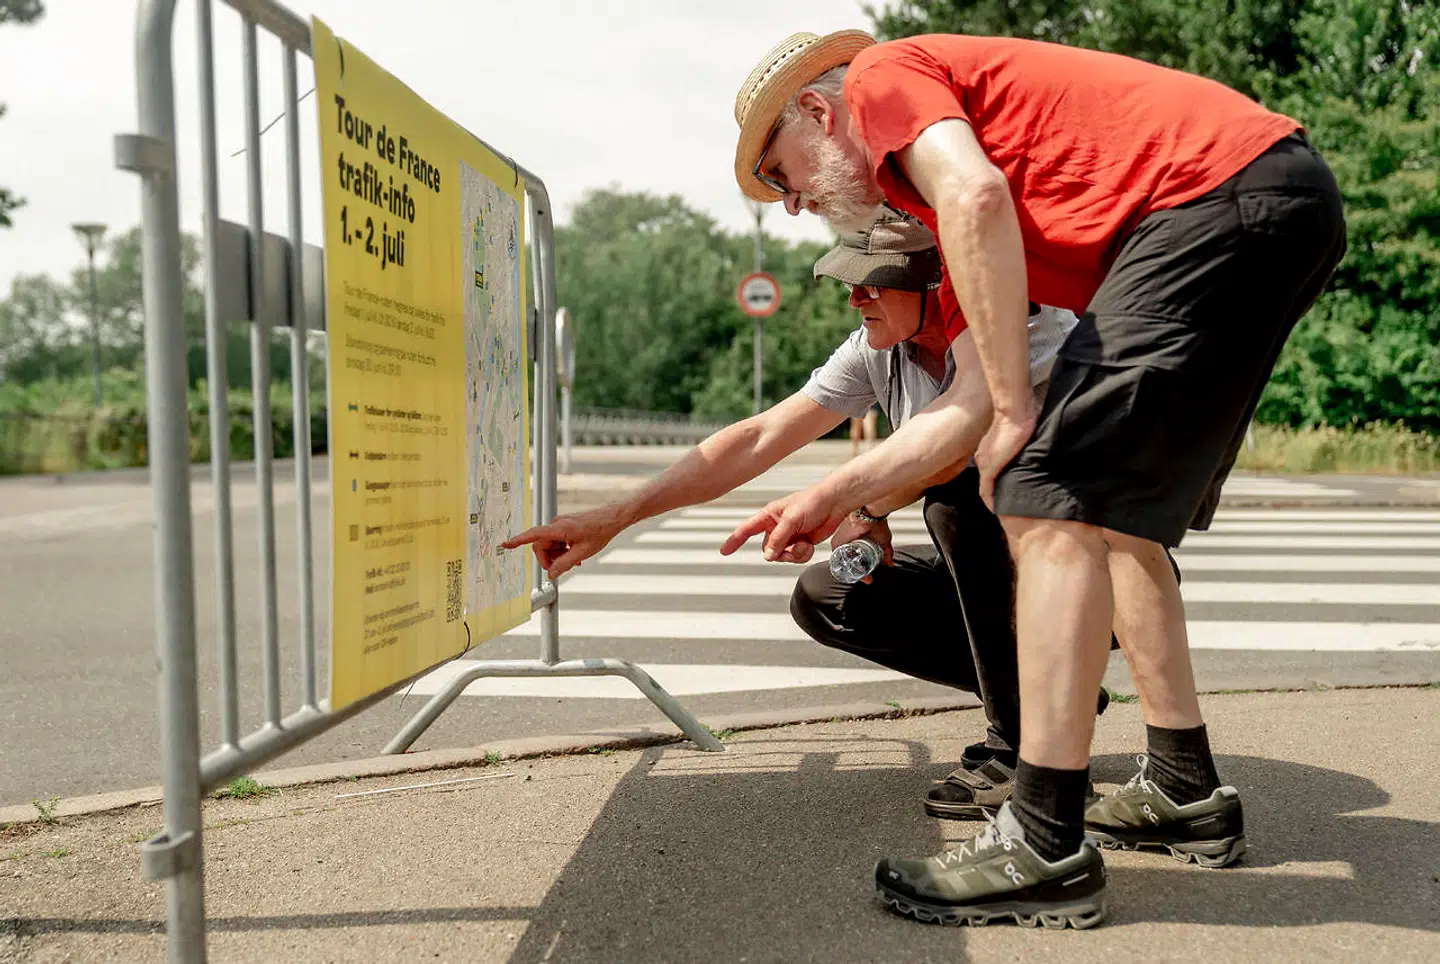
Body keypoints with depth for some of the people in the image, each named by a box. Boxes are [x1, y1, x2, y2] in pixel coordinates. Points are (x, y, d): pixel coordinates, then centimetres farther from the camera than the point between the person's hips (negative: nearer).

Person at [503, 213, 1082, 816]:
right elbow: (757, 439, -9)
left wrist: (867, 510, -22)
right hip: (993, 567, 7)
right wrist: (613, 518, -14)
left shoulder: (1028, 321, -24)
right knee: (822, 599, -4)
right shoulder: (876, 352, -4)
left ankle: (1021, 745, -19)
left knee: (962, 493, -33)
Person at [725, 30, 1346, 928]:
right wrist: (835, 495, 23)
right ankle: (1185, 794, 24)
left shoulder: (883, 74, 5)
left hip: (1222, 190, -10)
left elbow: (977, 193, -17)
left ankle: (1046, 851, -9)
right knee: (1113, 511, 16)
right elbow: (973, 398, 20)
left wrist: (1018, 410, -12)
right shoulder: (956, 227, 28)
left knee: (1054, 503, -12)